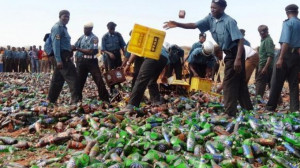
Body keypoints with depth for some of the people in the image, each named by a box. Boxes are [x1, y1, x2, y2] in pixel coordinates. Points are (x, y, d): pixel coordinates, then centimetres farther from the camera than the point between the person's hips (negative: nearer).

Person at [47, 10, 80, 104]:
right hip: (62, 56, -10)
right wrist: (58, 60, -25)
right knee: (72, 78, -12)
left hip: (63, 56, 10)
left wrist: (70, 48, 12)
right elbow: (56, 44, -18)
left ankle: (51, 100, 20)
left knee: (57, 80, 13)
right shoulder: (57, 27, -9)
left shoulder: (63, 28, 21)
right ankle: (75, 100, -11)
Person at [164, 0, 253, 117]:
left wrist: (238, 59, -34)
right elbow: (194, 25, -3)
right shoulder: (210, 18, 0)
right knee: (239, 82, 15)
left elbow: (240, 40, -26)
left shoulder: (229, 21, -22)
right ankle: (247, 107, 27)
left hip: (235, 52, -8)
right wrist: (177, 24, -14)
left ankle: (230, 112, -1)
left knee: (229, 82, -7)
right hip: (229, 53, 8)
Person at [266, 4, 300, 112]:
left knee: (277, 82, 1)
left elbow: (286, 42, -18)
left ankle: (270, 107, 6)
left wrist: (281, 58, -21)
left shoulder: (288, 23, -7)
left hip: (287, 54, -6)